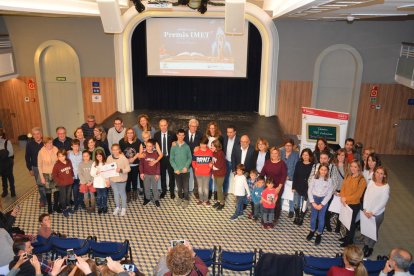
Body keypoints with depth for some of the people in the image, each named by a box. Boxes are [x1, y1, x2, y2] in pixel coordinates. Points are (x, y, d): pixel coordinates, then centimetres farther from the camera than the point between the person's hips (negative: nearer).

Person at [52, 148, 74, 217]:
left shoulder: (69, 162, -4)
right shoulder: (57, 165, -16)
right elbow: (54, 175, -12)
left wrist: (72, 177, 8)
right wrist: (60, 181, -14)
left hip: (69, 183, 4)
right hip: (62, 184, -4)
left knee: (68, 195, 20)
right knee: (63, 197, 9)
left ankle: (68, 207, 40)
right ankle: (64, 209, 26)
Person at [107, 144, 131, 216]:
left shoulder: (123, 158, -16)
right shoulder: (109, 158, -5)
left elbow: (128, 169, -13)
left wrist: (121, 170, -30)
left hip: (121, 179, -3)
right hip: (112, 179, 3)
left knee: (122, 193, 12)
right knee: (115, 193, 18)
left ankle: (123, 208, 30)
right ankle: (117, 207, 38)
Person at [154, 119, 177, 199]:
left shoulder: (172, 134, -6)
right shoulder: (156, 135, -1)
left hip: (170, 157, -1)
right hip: (161, 158, 2)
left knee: (171, 175, 6)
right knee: (162, 175, 12)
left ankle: (172, 191, 20)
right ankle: (163, 190, 27)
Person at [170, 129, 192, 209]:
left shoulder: (187, 146, -2)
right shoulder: (173, 147, -1)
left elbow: (190, 158, 0)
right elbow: (171, 159, 0)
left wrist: (186, 167, -13)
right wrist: (176, 168, -10)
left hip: (186, 171, -1)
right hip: (177, 171, 1)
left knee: (186, 186, 1)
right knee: (179, 186, 13)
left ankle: (186, 200, 17)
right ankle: (180, 197, 33)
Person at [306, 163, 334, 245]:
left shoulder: (329, 180, -5)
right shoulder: (314, 178, -3)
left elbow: (329, 194, -6)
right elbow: (309, 190, -1)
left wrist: (321, 204, -10)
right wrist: (313, 202, -8)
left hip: (324, 200, -1)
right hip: (314, 198, 1)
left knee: (321, 217, 4)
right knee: (313, 216, 9)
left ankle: (319, 234, 18)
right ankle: (312, 231, 27)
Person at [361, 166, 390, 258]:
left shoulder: (386, 187, -16)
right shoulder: (371, 182, -5)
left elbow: (383, 203, -15)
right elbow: (366, 196, -2)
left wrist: (372, 213, -14)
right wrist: (365, 209, -7)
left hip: (377, 214, -3)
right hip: (367, 212, 3)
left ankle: (370, 248, 31)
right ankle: (365, 245, 34)